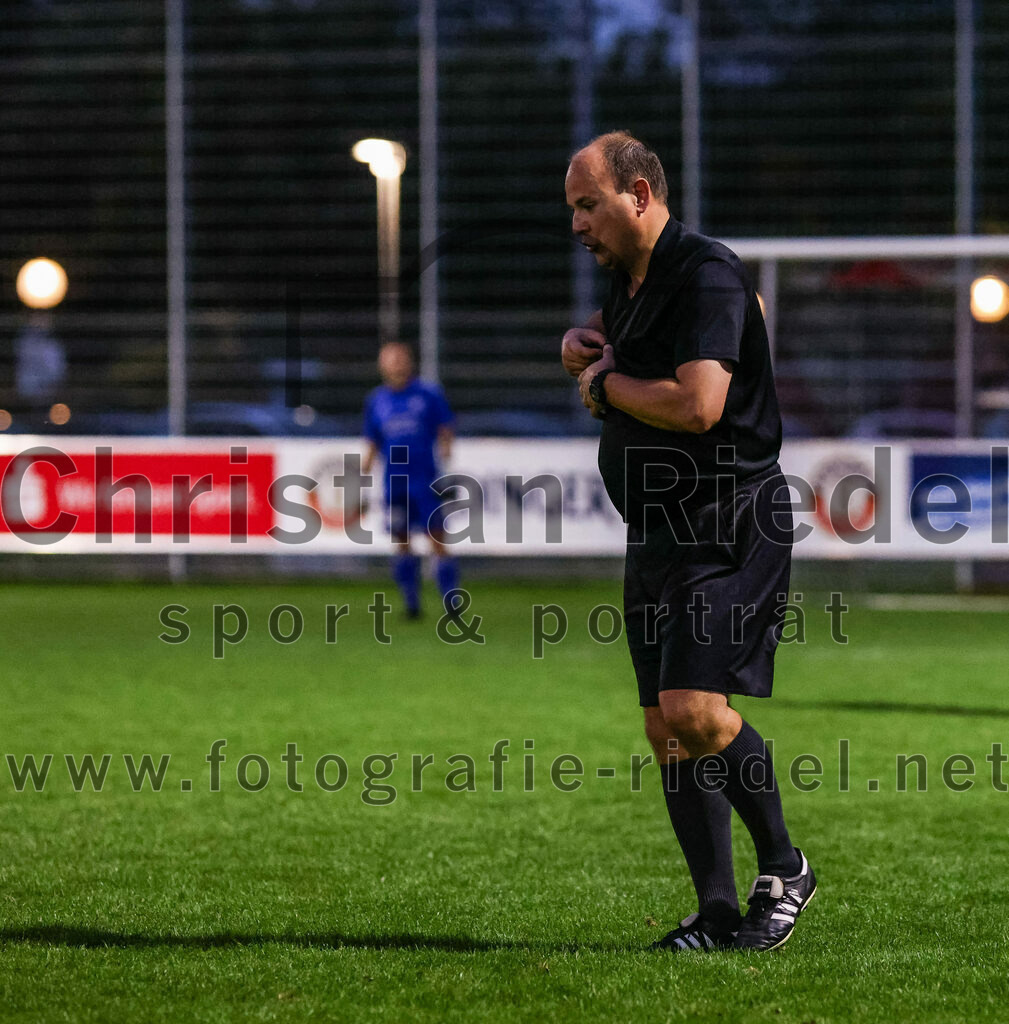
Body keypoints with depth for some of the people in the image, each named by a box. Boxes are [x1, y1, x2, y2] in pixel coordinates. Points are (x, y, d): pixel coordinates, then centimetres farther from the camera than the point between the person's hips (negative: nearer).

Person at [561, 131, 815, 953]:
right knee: (666, 730, 5)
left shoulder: (707, 276, -16)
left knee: (693, 709, -20)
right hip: (656, 537, 10)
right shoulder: (632, 278, 14)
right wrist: (578, 343, 12)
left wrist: (607, 386, -11)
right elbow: (599, 336, 37)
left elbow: (697, 404, -28)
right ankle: (719, 913, 10)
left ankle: (783, 868, -1)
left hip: (729, 528, -10)